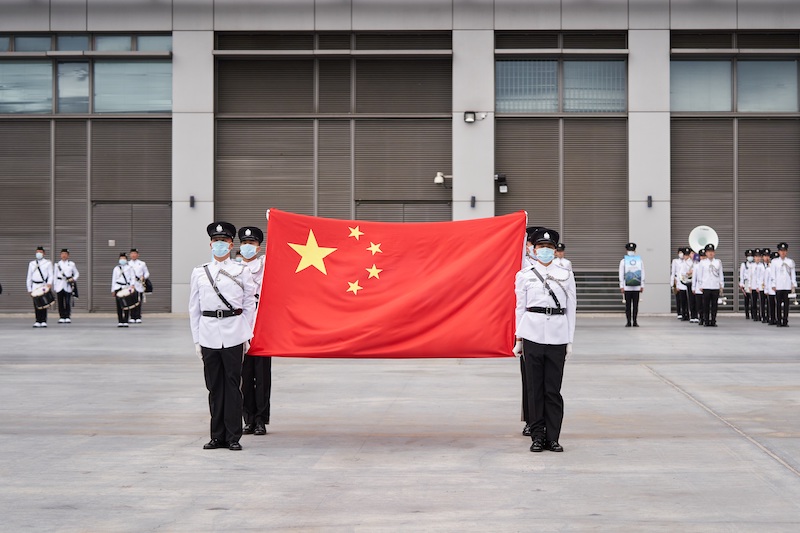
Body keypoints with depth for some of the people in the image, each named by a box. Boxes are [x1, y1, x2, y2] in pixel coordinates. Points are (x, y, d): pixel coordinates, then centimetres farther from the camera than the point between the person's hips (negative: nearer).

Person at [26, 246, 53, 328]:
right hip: (35, 286, 3)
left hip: (44, 286, -3)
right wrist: (29, 288, 11)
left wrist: (49, 283, -18)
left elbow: (50, 275, 1)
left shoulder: (48, 263, 8)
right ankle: (38, 321, 3)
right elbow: (29, 277, 17)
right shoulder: (32, 264, 17)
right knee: (36, 305, -1)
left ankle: (44, 321, -6)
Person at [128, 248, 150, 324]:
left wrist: (144, 277, -9)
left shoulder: (142, 264, 10)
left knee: (139, 302, -4)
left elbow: (147, 273, 11)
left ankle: (138, 318, -1)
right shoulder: (128, 264, 15)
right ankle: (132, 318, 2)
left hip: (139, 286, -1)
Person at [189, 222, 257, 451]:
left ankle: (233, 437, 4)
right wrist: (196, 339, 8)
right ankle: (217, 436, 12)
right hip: (208, 335, 2)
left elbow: (249, 305, 7)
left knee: (233, 385, -2)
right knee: (214, 386, 5)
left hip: (233, 335, -2)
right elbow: (194, 308, 12)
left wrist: (247, 336, 2)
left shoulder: (242, 272, 6)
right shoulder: (199, 273, 11)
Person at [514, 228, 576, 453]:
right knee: (535, 388, 2)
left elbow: (571, 309, 9)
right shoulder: (524, 275, 6)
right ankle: (537, 436, 10)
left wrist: (570, 341, 5)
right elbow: (520, 308, 8)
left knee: (553, 389, 1)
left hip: (557, 336, 0)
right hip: (533, 335, 0)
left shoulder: (566, 275, 8)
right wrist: (519, 339, 5)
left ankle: (553, 437, 8)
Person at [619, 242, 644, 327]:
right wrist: (642, 286, 6)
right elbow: (642, 274, 3)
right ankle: (635, 322, 1)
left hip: (627, 287, -1)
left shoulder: (623, 261, 0)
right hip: (637, 287, 1)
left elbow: (621, 275, -1)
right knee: (635, 305, 3)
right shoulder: (639, 260, 3)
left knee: (628, 305, 1)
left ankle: (629, 322, -2)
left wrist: (621, 286, 0)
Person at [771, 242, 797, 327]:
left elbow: (793, 274, 9)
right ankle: (779, 322, 2)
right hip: (778, 286, -1)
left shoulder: (790, 262, 9)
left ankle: (785, 322, 4)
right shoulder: (774, 261, 6)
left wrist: (794, 285, 2)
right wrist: (773, 285, -2)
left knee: (786, 304, 1)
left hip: (787, 286, 1)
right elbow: (773, 274, 5)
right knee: (778, 304, -1)